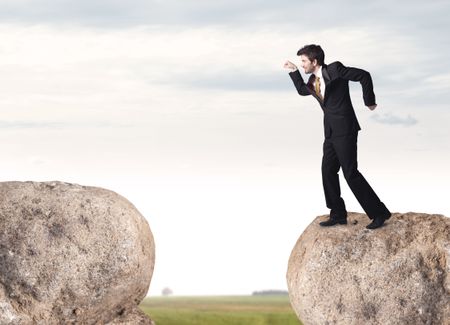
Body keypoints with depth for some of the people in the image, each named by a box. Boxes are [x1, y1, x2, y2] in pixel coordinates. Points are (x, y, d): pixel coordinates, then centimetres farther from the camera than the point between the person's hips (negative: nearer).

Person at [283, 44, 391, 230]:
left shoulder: (334, 69, -12)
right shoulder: (313, 81, 13)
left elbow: (364, 76, -14)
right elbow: (302, 90, 35)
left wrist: (369, 101, -6)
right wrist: (293, 71, 24)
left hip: (344, 130, -9)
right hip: (331, 132, 9)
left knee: (350, 173, -11)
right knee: (328, 172, 9)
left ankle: (379, 213, -6)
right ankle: (338, 215, 18)